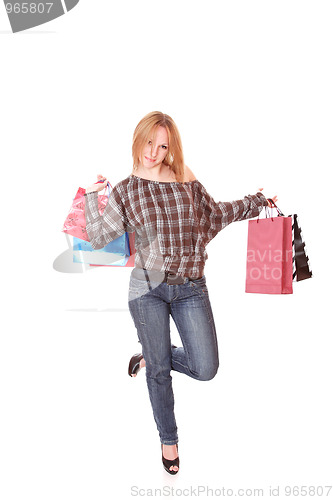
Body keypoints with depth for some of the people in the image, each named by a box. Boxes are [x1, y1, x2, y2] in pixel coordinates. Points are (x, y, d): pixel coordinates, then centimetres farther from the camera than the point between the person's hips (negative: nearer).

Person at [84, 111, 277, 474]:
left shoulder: (188, 184, 7)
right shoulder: (125, 191, 3)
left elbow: (217, 213, 22)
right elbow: (98, 238, 1)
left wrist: (256, 202, 24)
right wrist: (91, 196, -3)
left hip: (190, 288, 2)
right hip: (148, 288, -2)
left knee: (205, 369, -2)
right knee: (160, 372, 9)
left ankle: (149, 357, 28)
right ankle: (168, 438, 35)